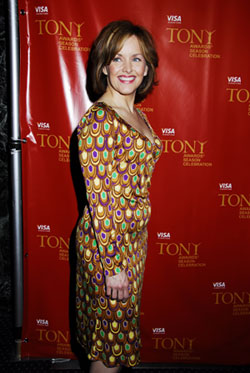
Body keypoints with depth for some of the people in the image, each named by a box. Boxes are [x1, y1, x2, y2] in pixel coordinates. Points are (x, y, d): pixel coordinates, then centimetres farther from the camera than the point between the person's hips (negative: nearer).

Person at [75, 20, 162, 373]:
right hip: (107, 242, -8)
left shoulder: (137, 114, 8)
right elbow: (99, 200, -21)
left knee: (116, 330, 24)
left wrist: (136, 243, 18)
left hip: (135, 236, 8)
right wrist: (113, 266, -19)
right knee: (112, 340, 11)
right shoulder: (99, 118, -19)